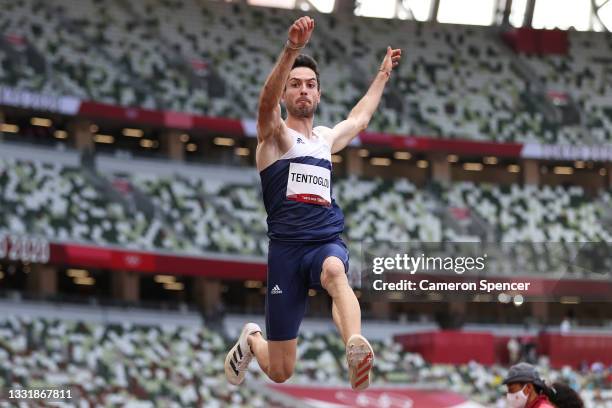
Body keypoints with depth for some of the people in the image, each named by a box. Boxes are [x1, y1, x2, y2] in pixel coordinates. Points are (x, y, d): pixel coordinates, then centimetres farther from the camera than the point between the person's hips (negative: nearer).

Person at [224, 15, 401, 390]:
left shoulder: (326, 138, 22)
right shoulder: (275, 135, 3)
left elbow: (360, 116, 44)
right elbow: (267, 103, -20)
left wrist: (383, 74, 50)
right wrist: (291, 50, -34)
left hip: (328, 242, 3)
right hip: (287, 247, -3)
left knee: (335, 272, -39)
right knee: (280, 372, 0)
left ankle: (356, 349, -66)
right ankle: (252, 340, 37)